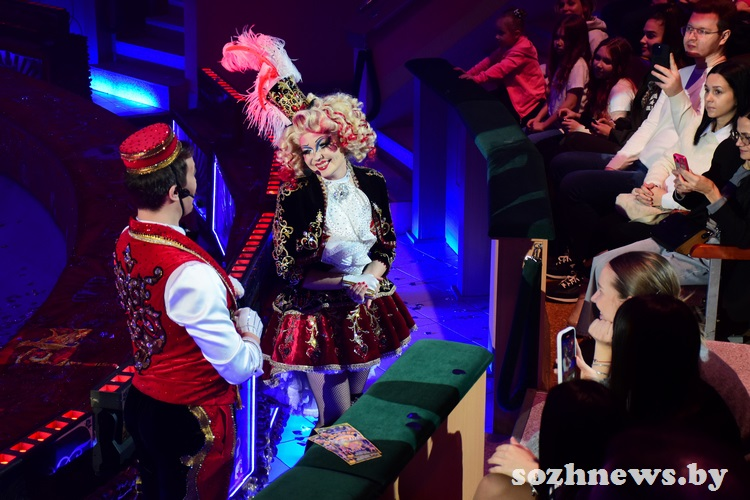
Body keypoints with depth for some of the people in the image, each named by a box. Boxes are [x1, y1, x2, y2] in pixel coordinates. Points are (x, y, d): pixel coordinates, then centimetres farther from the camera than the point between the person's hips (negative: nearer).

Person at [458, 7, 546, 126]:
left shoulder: (523, 48, -24)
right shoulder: (508, 45, 6)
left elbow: (502, 68, -32)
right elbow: (490, 60, 2)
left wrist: (477, 78, -37)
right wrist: (469, 73, -8)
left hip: (529, 97, -9)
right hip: (512, 90, 9)